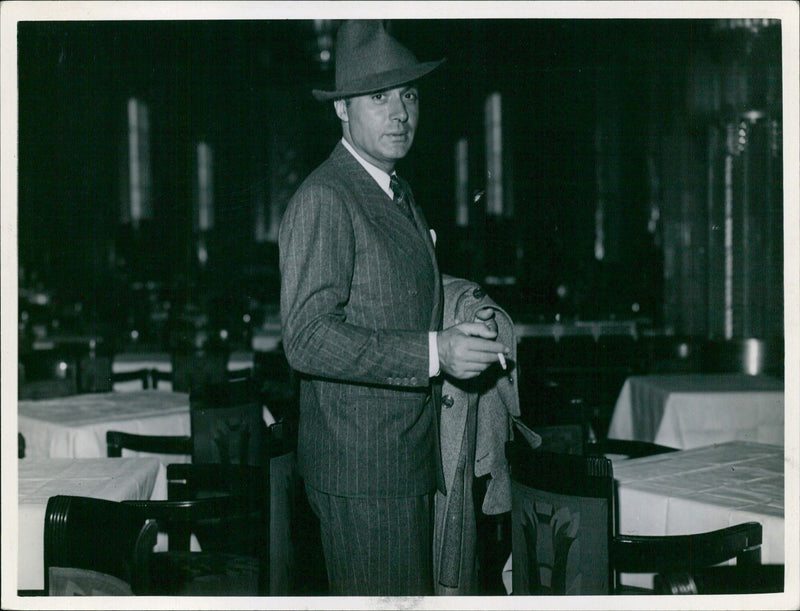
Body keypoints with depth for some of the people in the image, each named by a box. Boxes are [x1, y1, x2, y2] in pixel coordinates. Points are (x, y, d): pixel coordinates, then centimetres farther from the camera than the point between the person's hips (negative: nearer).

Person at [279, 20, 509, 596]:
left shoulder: (400, 195, 18)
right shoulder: (322, 198, -13)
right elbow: (309, 338, -21)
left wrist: (464, 327, 8)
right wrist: (434, 353, -25)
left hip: (412, 459, 9)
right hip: (361, 467, -9)